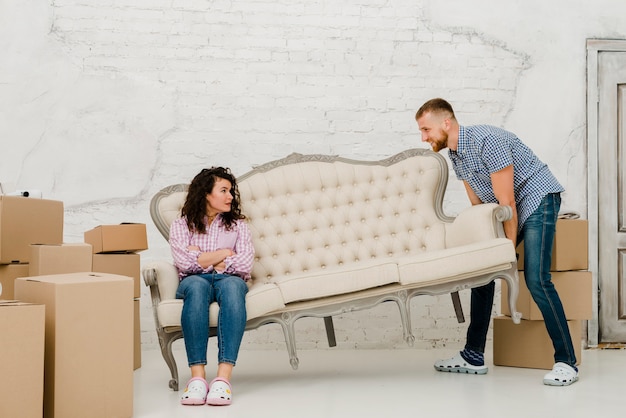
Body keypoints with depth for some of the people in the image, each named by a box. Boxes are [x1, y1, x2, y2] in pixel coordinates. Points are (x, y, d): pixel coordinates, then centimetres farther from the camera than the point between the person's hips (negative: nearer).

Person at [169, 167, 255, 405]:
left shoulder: (237, 224, 20)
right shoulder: (181, 225, 16)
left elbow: (245, 265, 2)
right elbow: (185, 263, -5)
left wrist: (203, 259, 1)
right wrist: (225, 253, 2)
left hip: (229, 280, 1)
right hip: (194, 282, -1)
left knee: (231, 285, -37)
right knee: (196, 284, -38)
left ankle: (223, 377, -48)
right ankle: (197, 377, -45)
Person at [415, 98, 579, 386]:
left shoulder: (486, 140, -25)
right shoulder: (454, 154, 2)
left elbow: (507, 202, -24)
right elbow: (478, 205, 9)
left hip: (537, 199, -9)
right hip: (505, 208, 9)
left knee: (536, 279, -20)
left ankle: (566, 362, -12)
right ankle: (473, 356, 10)